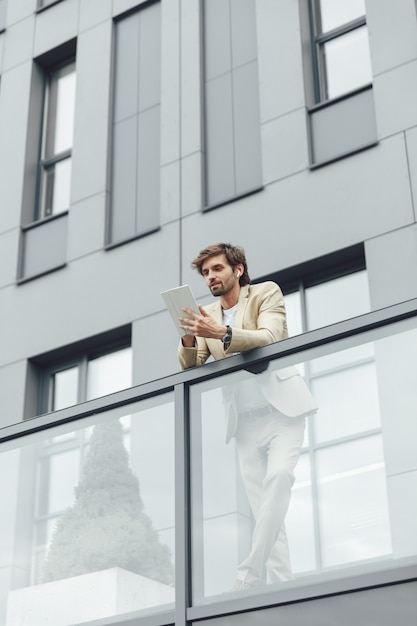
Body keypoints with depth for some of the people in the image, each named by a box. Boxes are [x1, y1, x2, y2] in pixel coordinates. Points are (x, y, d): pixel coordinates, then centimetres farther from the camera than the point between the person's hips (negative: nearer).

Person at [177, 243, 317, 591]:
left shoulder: (266, 292, 2)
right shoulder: (207, 315, 12)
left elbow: (270, 337, -16)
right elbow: (190, 367, 8)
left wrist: (222, 334, -31)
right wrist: (188, 340, -14)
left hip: (281, 412, -4)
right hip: (245, 422, 4)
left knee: (278, 476, -25)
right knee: (263, 508, -1)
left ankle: (250, 573, -25)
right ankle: (281, 583, -1)